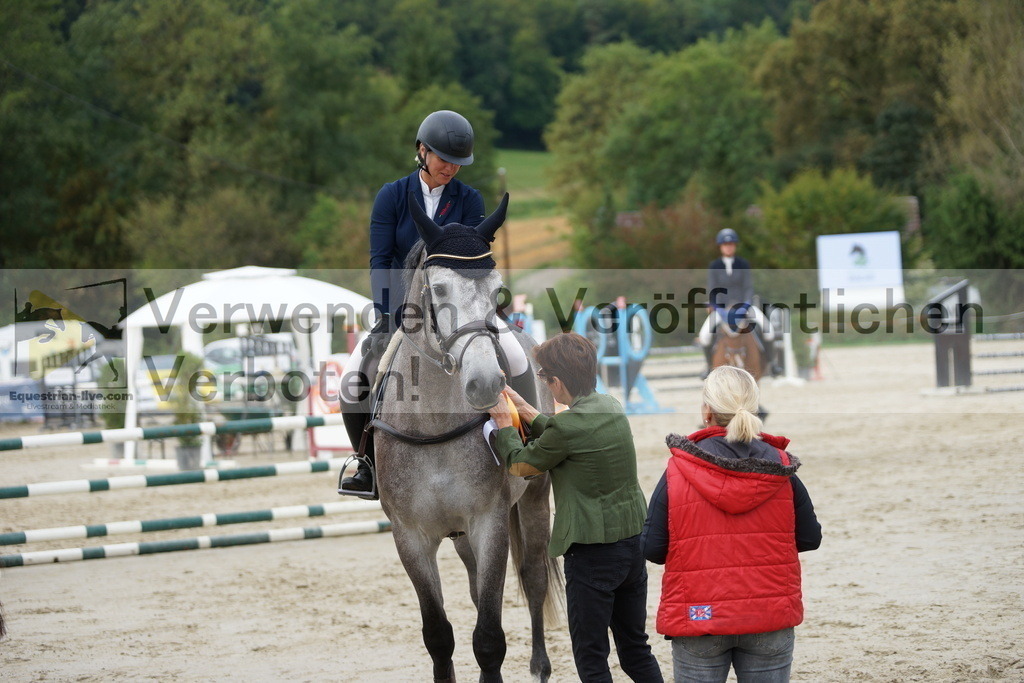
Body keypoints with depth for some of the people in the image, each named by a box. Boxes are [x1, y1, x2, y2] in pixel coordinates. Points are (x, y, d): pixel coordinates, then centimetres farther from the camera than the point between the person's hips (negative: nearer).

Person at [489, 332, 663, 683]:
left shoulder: (568, 425, -20)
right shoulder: (612, 408, 3)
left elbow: (521, 464, -4)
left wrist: (504, 424, 11)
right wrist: (527, 412, 24)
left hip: (592, 555, -8)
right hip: (634, 542, 8)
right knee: (636, 648, 18)